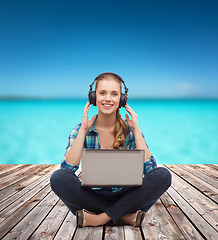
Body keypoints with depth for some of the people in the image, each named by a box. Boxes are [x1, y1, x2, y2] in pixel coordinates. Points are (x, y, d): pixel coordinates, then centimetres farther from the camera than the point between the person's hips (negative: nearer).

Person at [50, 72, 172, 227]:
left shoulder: (130, 131, -3)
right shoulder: (81, 130, -4)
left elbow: (149, 168, -15)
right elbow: (68, 169, -18)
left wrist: (136, 130, -16)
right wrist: (83, 130, -19)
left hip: (124, 197, 1)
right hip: (92, 197, 0)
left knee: (163, 175, -22)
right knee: (58, 177, -27)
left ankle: (101, 218, -19)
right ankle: (125, 216, -20)